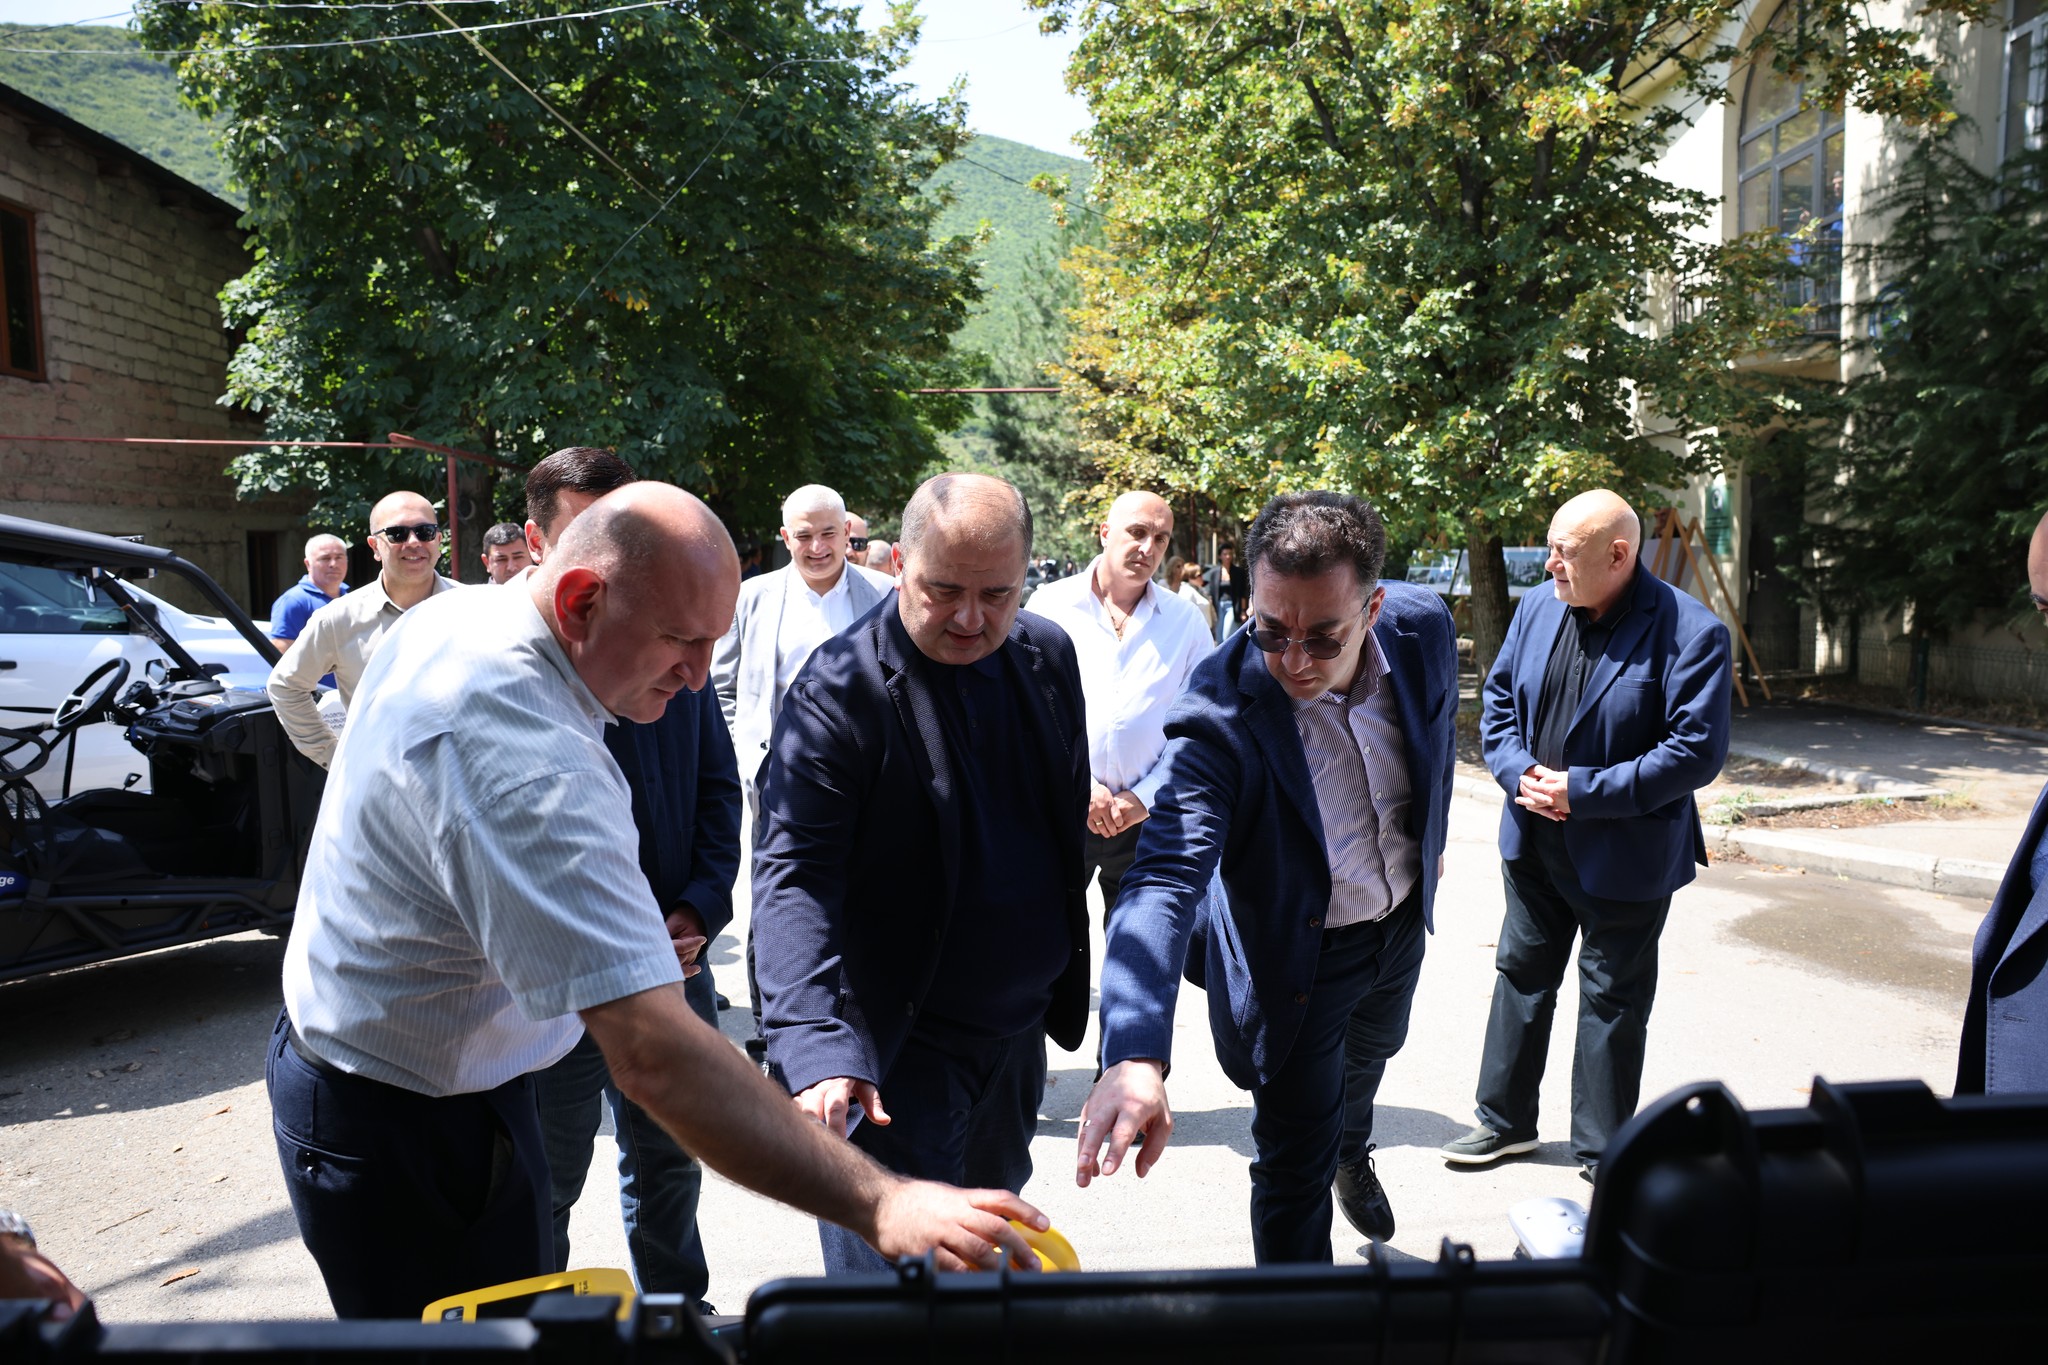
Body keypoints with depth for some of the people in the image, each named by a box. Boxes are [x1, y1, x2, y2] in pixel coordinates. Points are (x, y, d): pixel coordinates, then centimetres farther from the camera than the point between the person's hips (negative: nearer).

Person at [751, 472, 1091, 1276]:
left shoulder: (1047, 654, 0)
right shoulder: (838, 690, -20)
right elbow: (793, 875, -26)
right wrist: (815, 1046, -38)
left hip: (1021, 1025, 7)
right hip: (898, 1044, -6)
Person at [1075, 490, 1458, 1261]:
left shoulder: (1426, 632, -22)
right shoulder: (1221, 708, -37)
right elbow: (1167, 876, -45)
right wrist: (1137, 1057, -58)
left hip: (1403, 921, 6)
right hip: (1296, 956, -6)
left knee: (1371, 1054, 35)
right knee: (1296, 1169, 5)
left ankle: (1352, 1149, 69)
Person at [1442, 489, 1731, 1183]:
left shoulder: (1689, 631, -17)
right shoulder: (1537, 607, 0)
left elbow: (1697, 750, -20)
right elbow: (1498, 701, 8)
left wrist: (1584, 791, -23)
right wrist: (1518, 773, -10)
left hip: (1625, 857, -5)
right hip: (1533, 841, 6)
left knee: (1612, 1003, 9)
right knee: (1520, 977, 17)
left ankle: (1603, 1152, 28)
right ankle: (1506, 1120, 35)